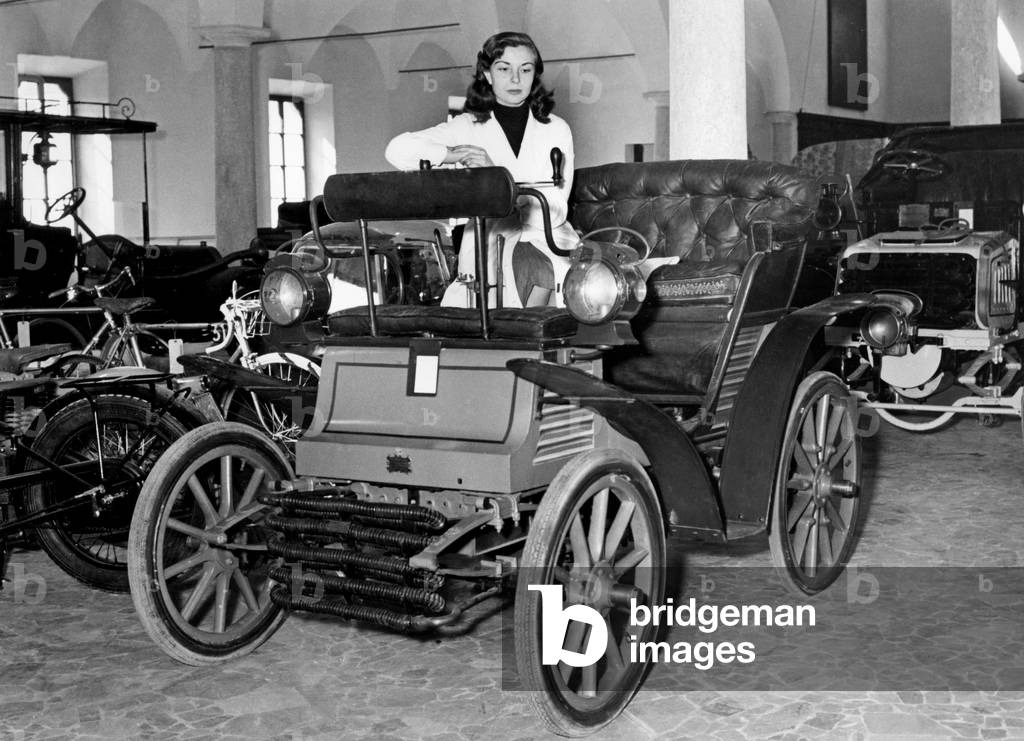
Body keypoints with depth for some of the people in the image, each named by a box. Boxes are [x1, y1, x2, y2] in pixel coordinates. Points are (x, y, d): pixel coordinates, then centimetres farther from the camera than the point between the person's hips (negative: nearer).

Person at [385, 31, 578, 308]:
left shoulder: (556, 130, 10)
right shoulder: (467, 127, 9)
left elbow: (555, 210, -3)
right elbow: (398, 149, -4)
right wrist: (452, 154, -13)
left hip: (546, 243, 1)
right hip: (485, 245, -1)